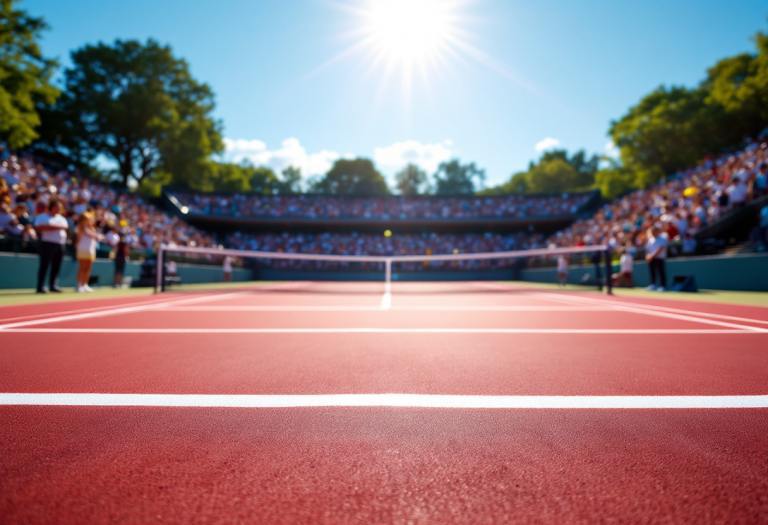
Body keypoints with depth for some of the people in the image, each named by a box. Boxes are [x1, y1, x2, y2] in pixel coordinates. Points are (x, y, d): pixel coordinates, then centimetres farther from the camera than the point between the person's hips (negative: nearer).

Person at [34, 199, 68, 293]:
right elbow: (41, 227, -15)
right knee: (44, 265, -6)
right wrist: (57, 227, -13)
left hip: (60, 244, 6)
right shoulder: (42, 217, 0)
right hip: (48, 244, -6)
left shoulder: (61, 218, 19)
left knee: (56, 266, 5)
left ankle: (53, 285, 10)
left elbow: (65, 227, 18)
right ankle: (40, 286, -5)